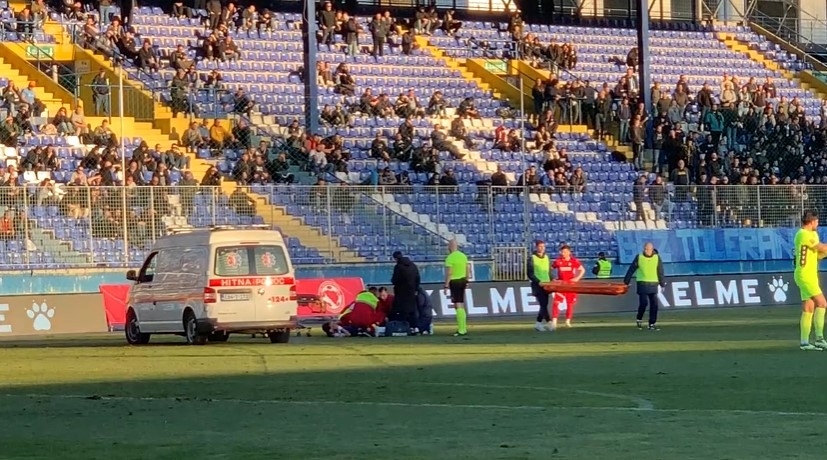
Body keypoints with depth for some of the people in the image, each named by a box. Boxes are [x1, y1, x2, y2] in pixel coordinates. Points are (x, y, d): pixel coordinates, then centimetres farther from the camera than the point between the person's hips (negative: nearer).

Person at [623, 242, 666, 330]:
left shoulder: (657, 258, 3)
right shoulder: (639, 257, -1)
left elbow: (660, 272, 8)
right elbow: (631, 269, 2)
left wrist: (662, 284, 9)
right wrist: (626, 281, 1)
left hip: (653, 284, 2)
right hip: (642, 284, -2)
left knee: (654, 304, -1)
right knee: (643, 303, -9)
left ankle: (652, 324, 6)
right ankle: (639, 319, 14)